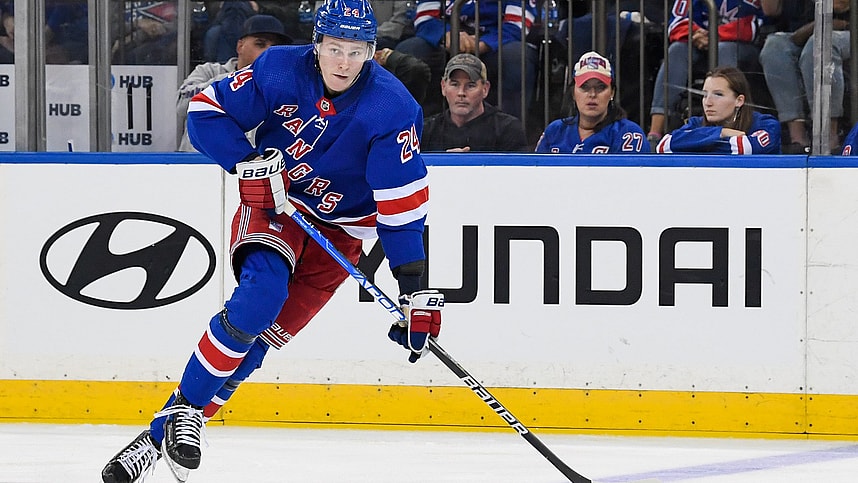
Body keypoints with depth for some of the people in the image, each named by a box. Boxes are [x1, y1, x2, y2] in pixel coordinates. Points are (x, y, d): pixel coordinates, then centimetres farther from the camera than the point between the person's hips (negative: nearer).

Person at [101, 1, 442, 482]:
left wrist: (418, 292, -22)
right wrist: (248, 164, -22)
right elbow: (208, 109, -7)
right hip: (271, 203, 0)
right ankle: (182, 410, -19)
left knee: (262, 334, -12)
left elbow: (404, 207, -20)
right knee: (262, 291, -29)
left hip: (340, 229, 0)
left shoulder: (392, 109, -20)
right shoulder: (279, 70, -15)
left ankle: (161, 436, -7)